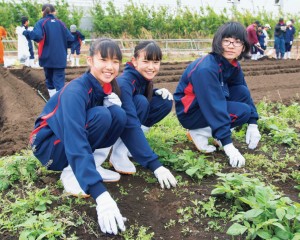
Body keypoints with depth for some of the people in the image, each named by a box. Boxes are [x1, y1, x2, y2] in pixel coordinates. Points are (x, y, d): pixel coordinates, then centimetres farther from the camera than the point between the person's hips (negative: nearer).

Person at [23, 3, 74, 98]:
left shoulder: (41, 23, -2)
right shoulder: (60, 23, 6)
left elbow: (37, 35, -22)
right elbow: (70, 38, 6)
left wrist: (25, 32, -4)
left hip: (47, 58, 0)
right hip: (60, 58, 1)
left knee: (50, 80, 19)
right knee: (59, 82, -5)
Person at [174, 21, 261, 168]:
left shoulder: (233, 65, -3)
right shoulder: (206, 69, -29)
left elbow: (244, 93, 6)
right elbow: (214, 106, -33)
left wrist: (253, 124, -4)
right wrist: (228, 144, -35)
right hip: (190, 112, -8)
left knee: (242, 91, -8)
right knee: (243, 111, -18)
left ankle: (221, 131, 0)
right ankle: (198, 133, -8)